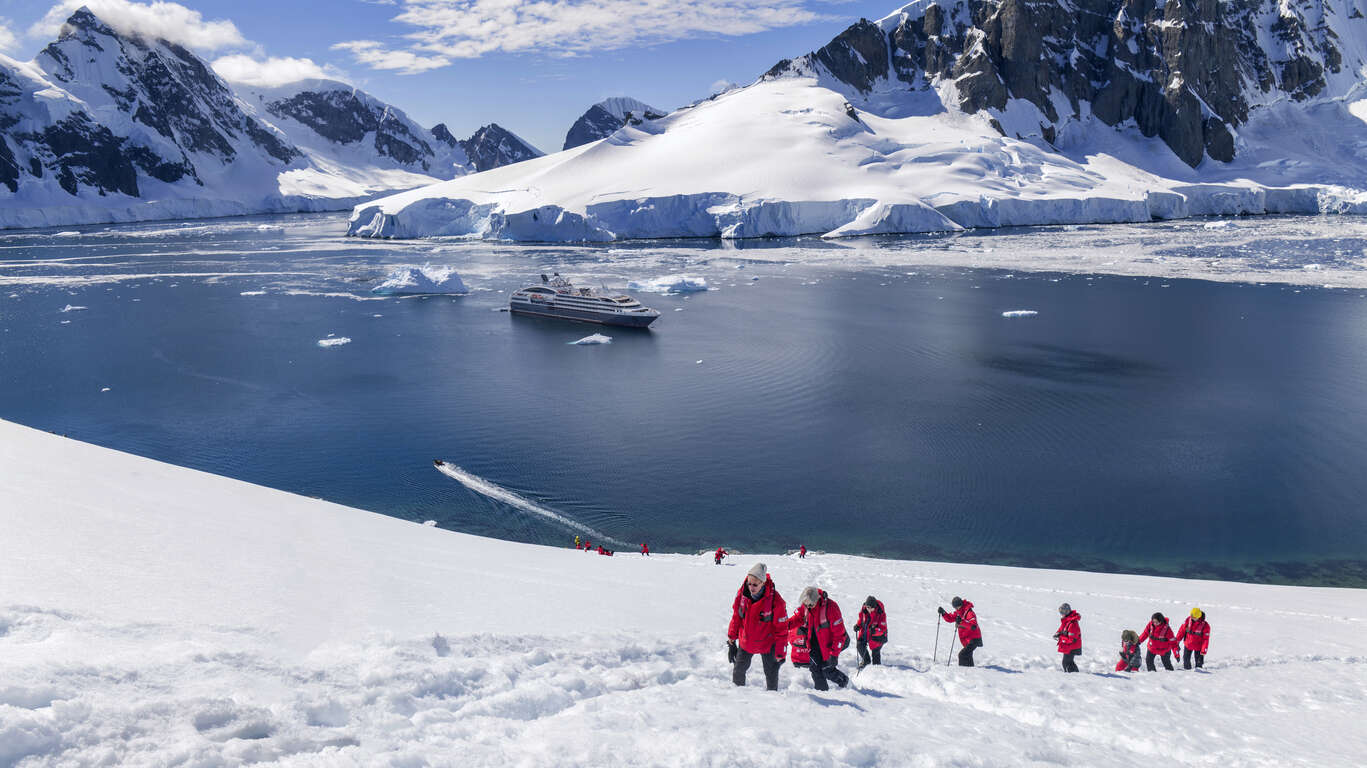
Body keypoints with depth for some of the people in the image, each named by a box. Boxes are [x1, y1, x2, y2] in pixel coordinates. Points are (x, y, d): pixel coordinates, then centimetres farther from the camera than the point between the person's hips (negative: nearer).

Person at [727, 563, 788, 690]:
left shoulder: (775, 600, -28)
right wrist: (731, 639, 7)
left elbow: (781, 629, -18)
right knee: (738, 670, 18)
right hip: (745, 642, 3)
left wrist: (780, 653, -14)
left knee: (771, 674, 12)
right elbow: (736, 616, 0)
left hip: (767, 644, -3)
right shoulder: (742, 593, -17)